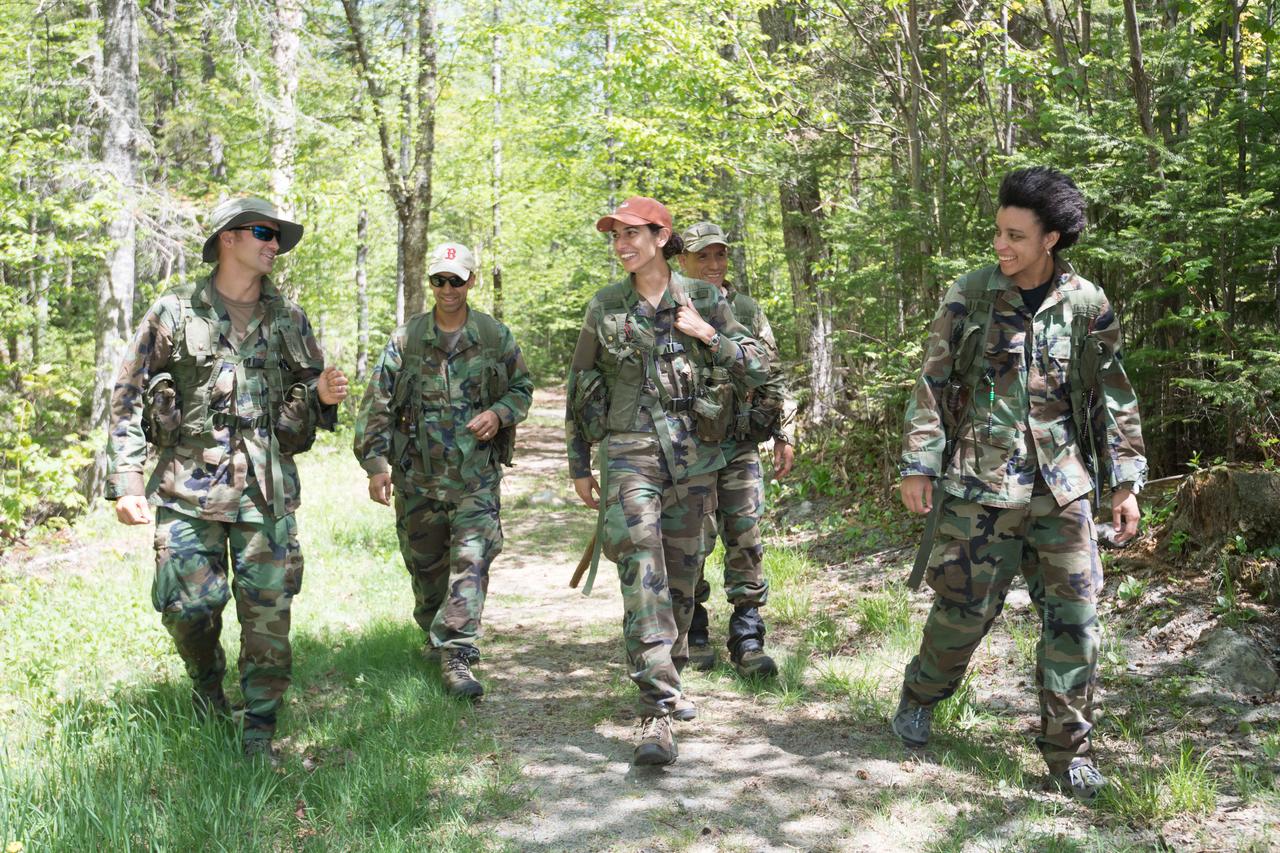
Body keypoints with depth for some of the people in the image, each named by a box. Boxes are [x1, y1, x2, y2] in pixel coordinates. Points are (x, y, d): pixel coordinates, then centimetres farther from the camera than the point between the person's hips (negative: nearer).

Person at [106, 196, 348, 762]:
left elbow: (308, 401, 18)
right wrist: (126, 482, -7)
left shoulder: (289, 321, 10)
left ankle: (258, 734, 15)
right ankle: (207, 682, 30)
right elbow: (128, 398, 1)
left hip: (267, 491, 2)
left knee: (268, 615, 1)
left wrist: (323, 396, -7)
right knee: (187, 606, -2)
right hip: (189, 487, -2)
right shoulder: (174, 313, 1)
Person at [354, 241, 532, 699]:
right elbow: (376, 404, 0)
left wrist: (499, 414, -8)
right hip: (418, 473, 1)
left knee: (472, 559, -12)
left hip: (477, 474, -1)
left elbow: (522, 388, 13)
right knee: (424, 563, 14)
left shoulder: (495, 336, 2)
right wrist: (376, 463, -9)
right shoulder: (406, 338, 0)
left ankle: (457, 655, -11)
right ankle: (435, 634, 37)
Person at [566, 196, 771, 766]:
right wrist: (579, 464, 11)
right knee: (642, 576, -15)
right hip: (629, 455, -1)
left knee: (681, 579, 10)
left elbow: (759, 369, 2)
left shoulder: (703, 300, 3)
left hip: (693, 457, 1)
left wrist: (706, 334, -12)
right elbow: (579, 389, 11)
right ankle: (657, 713, -18)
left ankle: (669, 679, 33)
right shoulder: (604, 307, 4)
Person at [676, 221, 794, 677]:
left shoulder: (747, 310, 9)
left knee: (746, 541, -1)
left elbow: (772, 376, 13)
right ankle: (694, 636, 18)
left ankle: (747, 640, 6)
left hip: (740, 446, 2)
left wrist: (783, 434, 7)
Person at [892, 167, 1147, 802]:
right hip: (979, 487, -2)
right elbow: (931, 385, 1)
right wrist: (918, 464, -3)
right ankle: (919, 698, 32)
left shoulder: (1088, 305, 2)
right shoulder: (969, 296, -2)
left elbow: (1113, 398, 8)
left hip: (1062, 488, 2)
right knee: (963, 607, 5)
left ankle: (1066, 750, 16)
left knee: (1074, 617, 2)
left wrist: (1124, 481, 6)